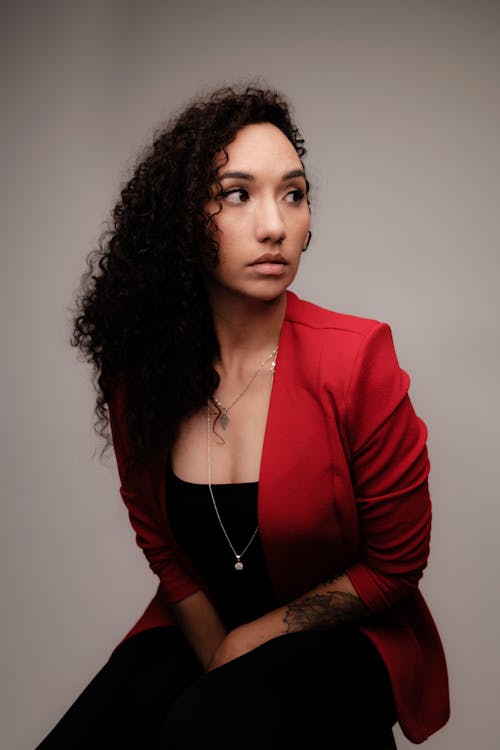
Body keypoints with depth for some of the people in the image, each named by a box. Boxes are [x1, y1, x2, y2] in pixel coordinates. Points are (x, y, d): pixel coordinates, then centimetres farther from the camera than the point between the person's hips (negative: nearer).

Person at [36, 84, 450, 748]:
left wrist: (251, 642, -9)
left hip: (341, 640, -3)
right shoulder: (139, 371, -7)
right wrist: (216, 658, -5)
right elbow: (161, 545, 6)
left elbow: (394, 567, -10)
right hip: (197, 632, 4)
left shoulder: (357, 359, -18)